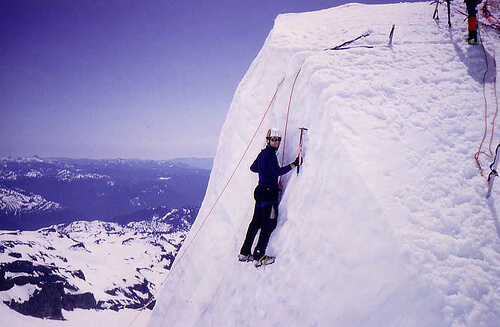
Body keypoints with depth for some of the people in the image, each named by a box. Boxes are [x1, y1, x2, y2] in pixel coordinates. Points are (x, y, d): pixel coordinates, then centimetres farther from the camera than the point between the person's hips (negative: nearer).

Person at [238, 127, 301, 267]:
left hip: (261, 191, 10)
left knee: (256, 222, 15)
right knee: (269, 224, -5)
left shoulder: (262, 153, 14)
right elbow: (278, 171, -21)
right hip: (268, 193, -10)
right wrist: (294, 164, -16)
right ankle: (259, 257, -4)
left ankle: (245, 253, 21)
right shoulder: (270, 153, -14)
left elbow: (253, 168, 28)